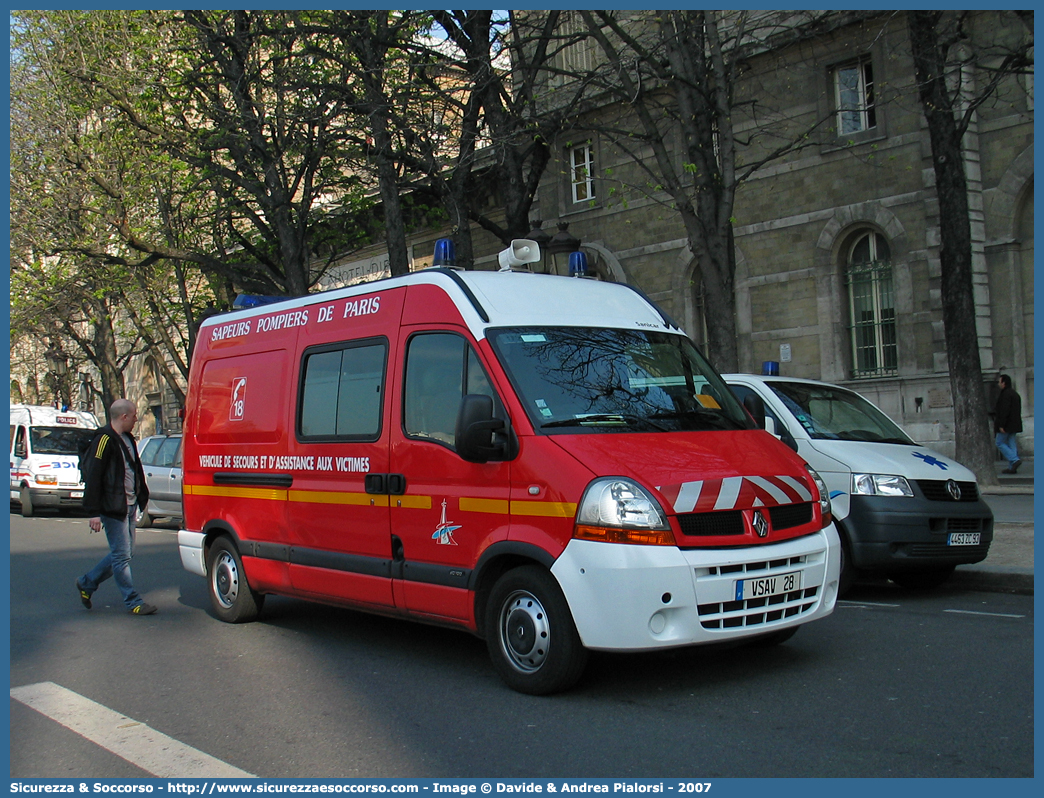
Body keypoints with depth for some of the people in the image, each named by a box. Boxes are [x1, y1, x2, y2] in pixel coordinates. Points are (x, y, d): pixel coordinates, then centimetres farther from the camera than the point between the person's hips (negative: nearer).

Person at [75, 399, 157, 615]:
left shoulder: (127, 439, 15)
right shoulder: (105, 440, -14)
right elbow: (93, 478, -17)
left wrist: (141, 499, 18)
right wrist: (94, 512, -19)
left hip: (129, 506, 10)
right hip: (113, 508, -9)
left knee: (125, 553, 15)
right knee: (122, 555, -2)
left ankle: (86, 583, 29)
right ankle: (132, 601, 5)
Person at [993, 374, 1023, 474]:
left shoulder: (1006, 394, -15)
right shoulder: (1015, 394, 17)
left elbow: (1004, 410, -22)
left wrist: (1001, 425, -22)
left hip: (1006, 425, -9)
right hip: (1014, 425, 9)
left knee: (1000, 443, -2)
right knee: (1011, 444, 8)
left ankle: (1015, 460, -14)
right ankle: (1012, 467, 6)